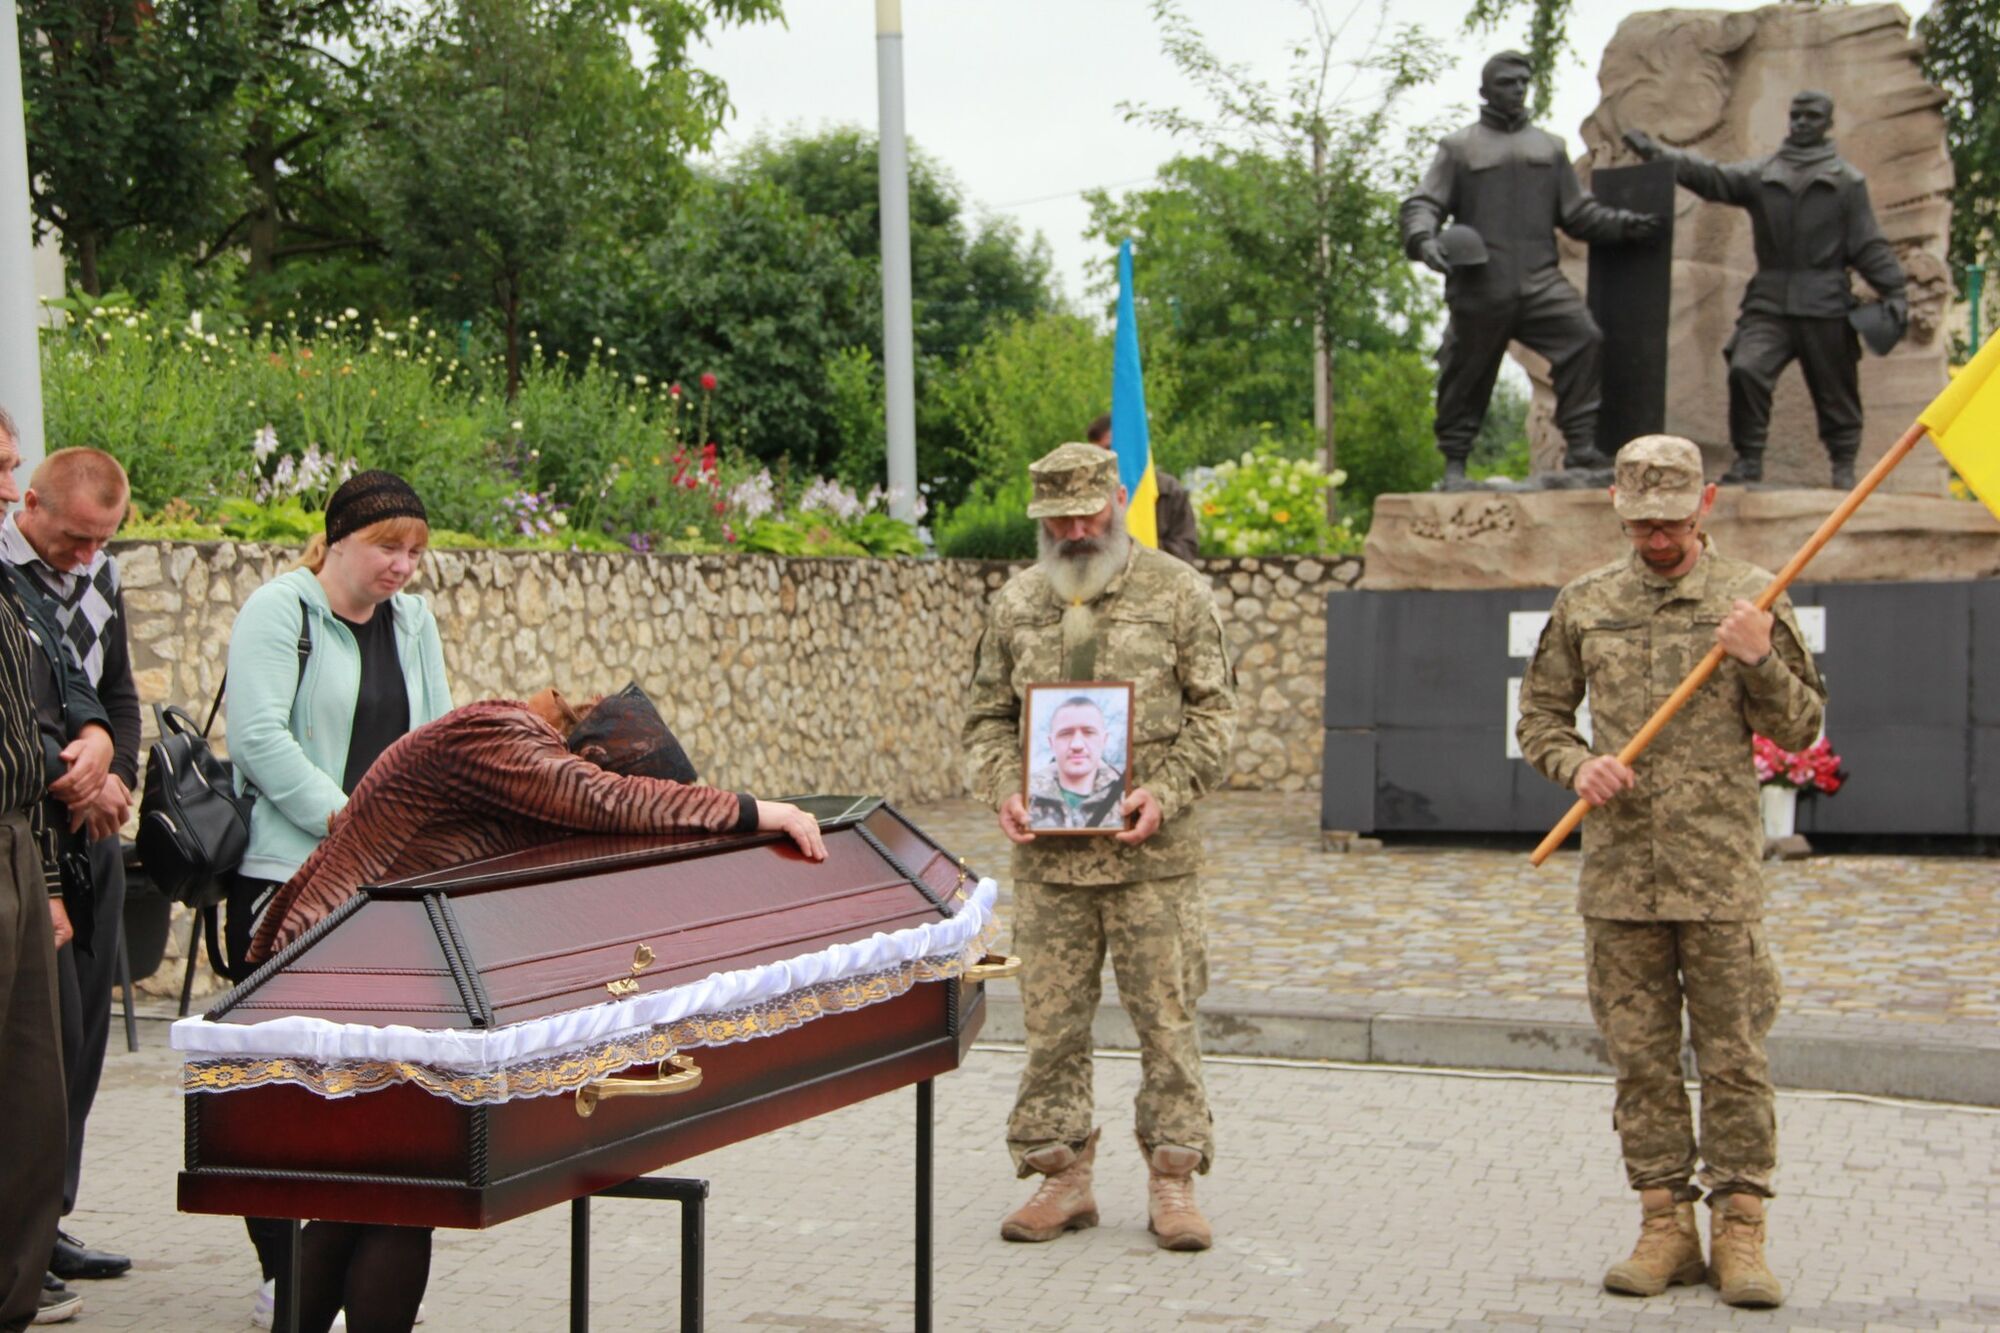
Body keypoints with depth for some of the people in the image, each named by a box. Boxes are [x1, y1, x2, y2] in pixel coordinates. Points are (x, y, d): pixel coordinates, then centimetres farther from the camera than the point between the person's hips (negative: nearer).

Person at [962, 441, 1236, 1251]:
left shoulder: (1175, 592, 1)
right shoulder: (1015, 604, 10)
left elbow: (1213, 709, 1)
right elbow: (988, 715, 14)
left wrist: (1167, 790, -13)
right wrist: (1002, 790, -4)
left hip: (1150, 851, -3)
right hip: (1046, 852, 3)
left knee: (1165, 1016, 2)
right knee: (1051, 1019, 6)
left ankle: (1172, 1181, 11)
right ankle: (1063, 1176, 17)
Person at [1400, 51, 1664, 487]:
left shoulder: (1549, 147, 19)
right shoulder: (1459, 148, 8)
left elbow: (1577, 214, 19)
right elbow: (1423, 204, 1)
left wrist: (1626, 225, 5)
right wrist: (1422, 239, -21)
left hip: (1541, 282, 3)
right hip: (1480, 285, -2)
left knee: (1584, 340, -16)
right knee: (1467, 371, 2)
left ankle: (1580, 446, -12)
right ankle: (1454, 462, 17)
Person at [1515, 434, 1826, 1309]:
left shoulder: (1749, 597, 3)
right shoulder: (1584, 606, 8)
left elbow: (1800, 728, 4)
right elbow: (1539, 716, 14)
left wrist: (1760, 660, -14)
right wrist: (1577, 765, -7)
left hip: (1720, 868, -2)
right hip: (1618, 867, 2)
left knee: (1732, 1054, 0)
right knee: (1639, 1054, 6)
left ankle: (1740, 1230, 7)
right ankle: (1666, 1223, 14)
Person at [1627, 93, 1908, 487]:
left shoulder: (1846, 180, 6)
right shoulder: (1761, 174, 11)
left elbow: (1869, 245, 5)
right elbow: (1711, 177, -2)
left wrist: (1894, 292, -4)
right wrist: (1658, 155, -14)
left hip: (1825, 305, -1)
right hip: (1769, 301, 1)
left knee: (1835, 388, 5)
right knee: (1746, 370, -17)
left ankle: (1844, 466, 20)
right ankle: (1748, 458, -5)